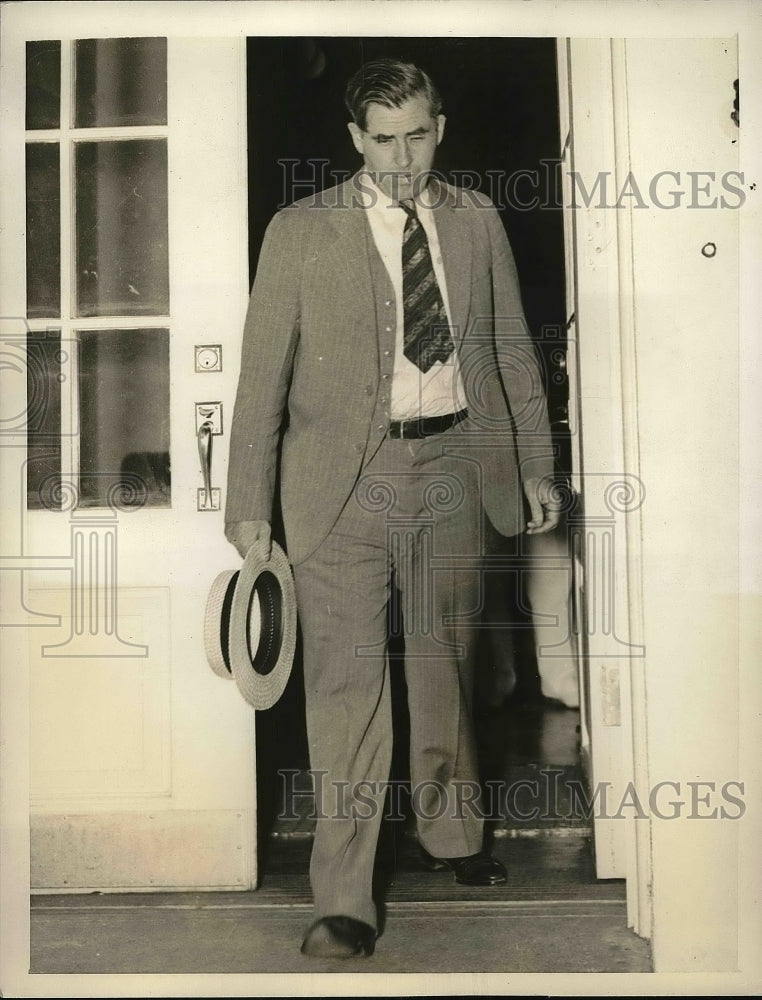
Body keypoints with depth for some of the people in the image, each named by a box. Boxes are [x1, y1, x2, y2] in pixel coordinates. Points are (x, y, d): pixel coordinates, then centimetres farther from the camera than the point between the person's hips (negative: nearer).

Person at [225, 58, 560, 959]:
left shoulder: (476, 220, 9)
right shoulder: (300, 231, -2)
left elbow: (513, 352, 13)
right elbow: (261, 376, -2)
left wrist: (535, 469, 11)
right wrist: (250, 504, -5)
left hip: (452, 466, 4)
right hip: (346, 478, -3)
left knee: (446, 663, 17)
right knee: (347, 683, -4)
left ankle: (450, 834, 40)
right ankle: (344, 900, 10)